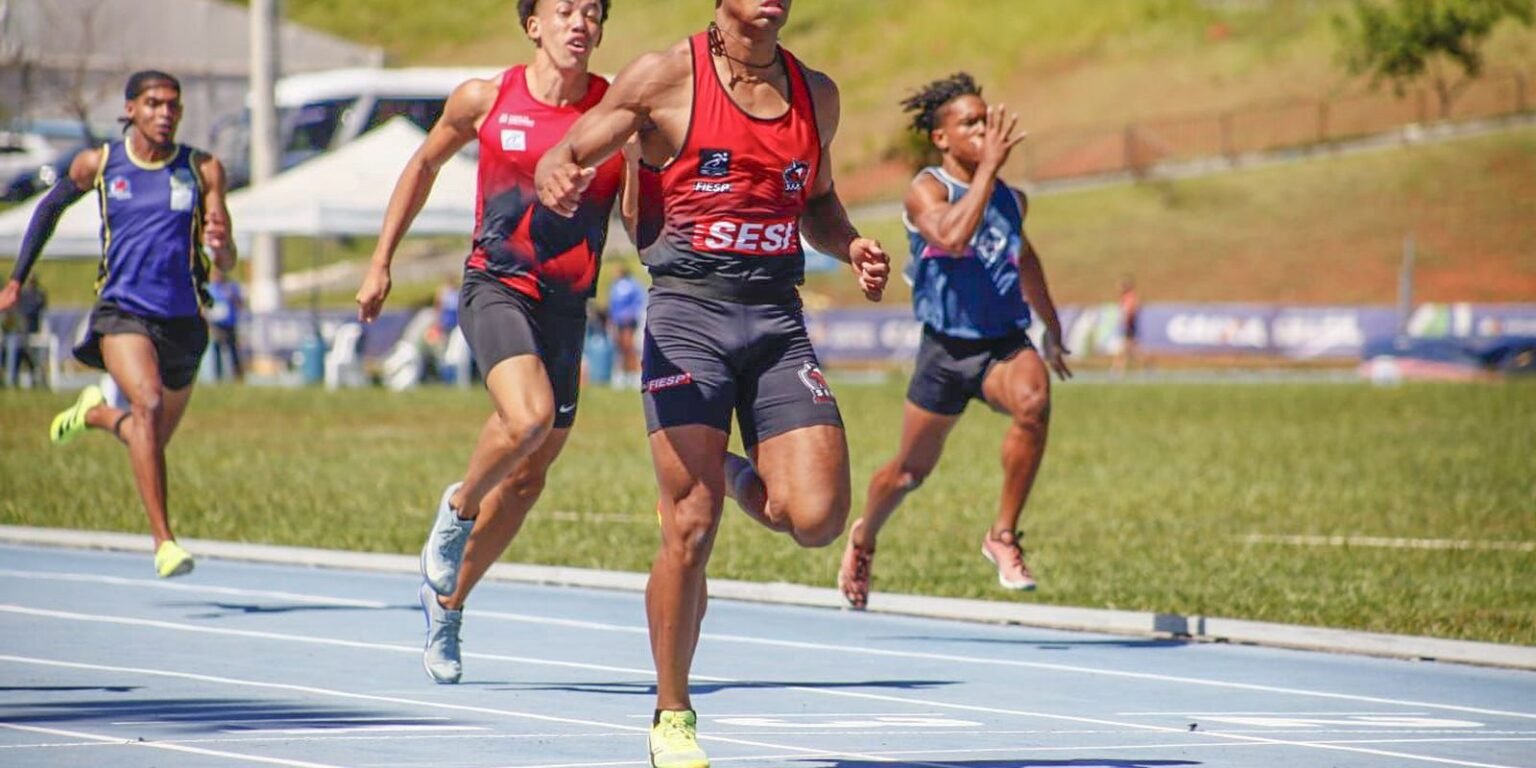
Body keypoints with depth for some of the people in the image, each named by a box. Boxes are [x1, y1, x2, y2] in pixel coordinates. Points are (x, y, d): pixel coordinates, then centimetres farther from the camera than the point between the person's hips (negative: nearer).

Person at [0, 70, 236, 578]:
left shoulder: (203, 169, 0)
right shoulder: (98, 164, 1)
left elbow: (226, 263, -1)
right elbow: (50, 208, 19)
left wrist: (221, 245, -25)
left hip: (183, 320, 3)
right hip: (121, 310, -3)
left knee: (149, 441, 16)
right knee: (148, 403, -29)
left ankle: (96, 412, 52)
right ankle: (163, 541, -30)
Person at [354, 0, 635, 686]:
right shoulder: (485, 100, -3)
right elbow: (425, 164, 15)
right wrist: (381, 261, 15)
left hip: (568, 304, 3)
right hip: (496, 287, -3)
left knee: (528, 475, 11)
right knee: (528, 417, -30)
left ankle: (446, 603, 31)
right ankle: (458, 507, 1)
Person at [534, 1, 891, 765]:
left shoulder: (816, 94, 12)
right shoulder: (667, 77, -2)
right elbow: (564, 158, -1)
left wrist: (851, 247, 6)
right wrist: (557, 180, -25)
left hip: (778, 318, 4)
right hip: (689, 309, -4)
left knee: (816, 519, -12)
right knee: (690, 531, -8)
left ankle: (740, 476, 23)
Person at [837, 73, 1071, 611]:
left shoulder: (1011, 199, 7)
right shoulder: (926, 190, -11)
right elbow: (951, 235, -34)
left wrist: (1052, 329, 36)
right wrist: (988, 167, -32)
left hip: (1005, 343, 3)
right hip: (947, 348, -3)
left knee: (1033, 400, -32)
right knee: (911, 470, 12)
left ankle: (1003, 535, -18)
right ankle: (863, 538, 46)